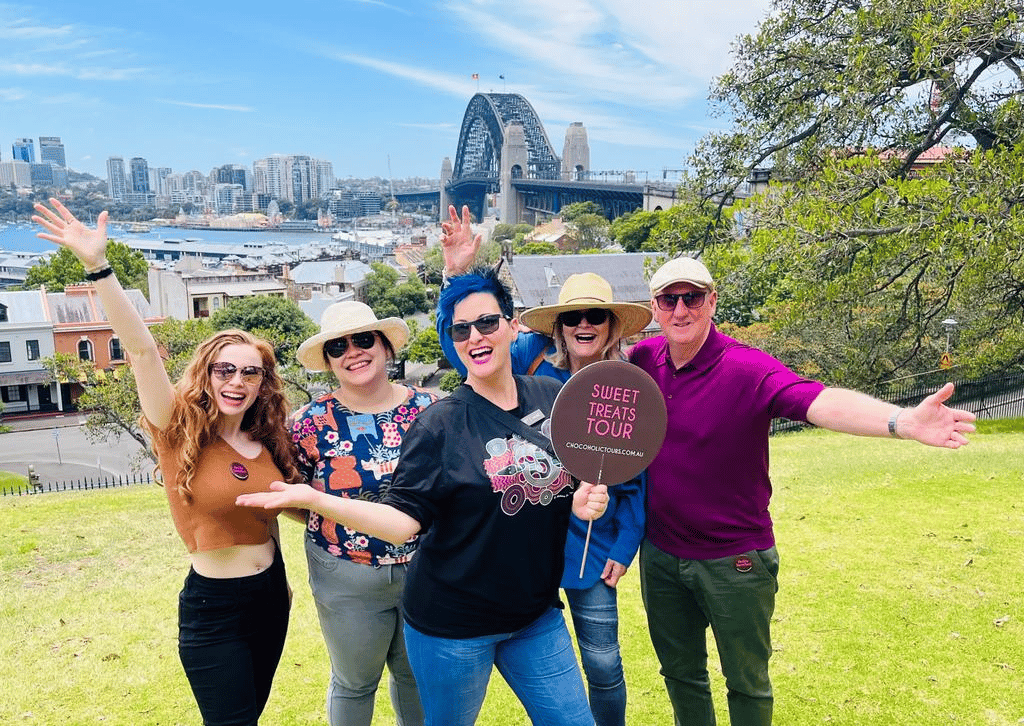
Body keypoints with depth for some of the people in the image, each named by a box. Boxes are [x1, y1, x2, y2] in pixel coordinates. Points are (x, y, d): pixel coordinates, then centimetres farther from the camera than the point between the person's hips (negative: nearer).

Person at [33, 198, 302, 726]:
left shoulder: (266, 441, 0)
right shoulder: (180, 433, -13)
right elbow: (141, 350, -26)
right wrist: (98, 266, -35)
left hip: (270, 597, 5)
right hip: (213, 608, -5)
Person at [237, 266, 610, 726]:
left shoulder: (554, 398, -2)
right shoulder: (440, 423, -14)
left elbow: (571, 479, 12)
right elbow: (402, 520, -18)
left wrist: (585, 500, -10)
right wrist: (313, 500, -28)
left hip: (537, 614, 4)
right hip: (454, 625, -3)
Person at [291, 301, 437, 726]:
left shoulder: (427, 408, -6)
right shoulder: (311, 423, -9)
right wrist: (335, 521, -9)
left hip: (426, 570, 2)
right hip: (348, 581, -1)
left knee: (418, 674, 21)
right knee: (354, 683, 18)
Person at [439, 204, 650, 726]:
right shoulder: (533, 361, -8)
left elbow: (634, 478, 1)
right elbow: (463, 346, -11)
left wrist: (624, 547, 0)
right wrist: (457, 276, -24)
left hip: (591, 544, 0)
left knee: (603, 664, 12)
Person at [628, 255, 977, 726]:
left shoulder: (747, 370, -20)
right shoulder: (644, 357, -4)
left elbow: (821, 402, -36)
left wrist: (903, 421, -53)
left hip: (733, 560, -4)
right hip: (660, 554, 4)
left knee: (747, 682, 16)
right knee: (679, 671, 23)